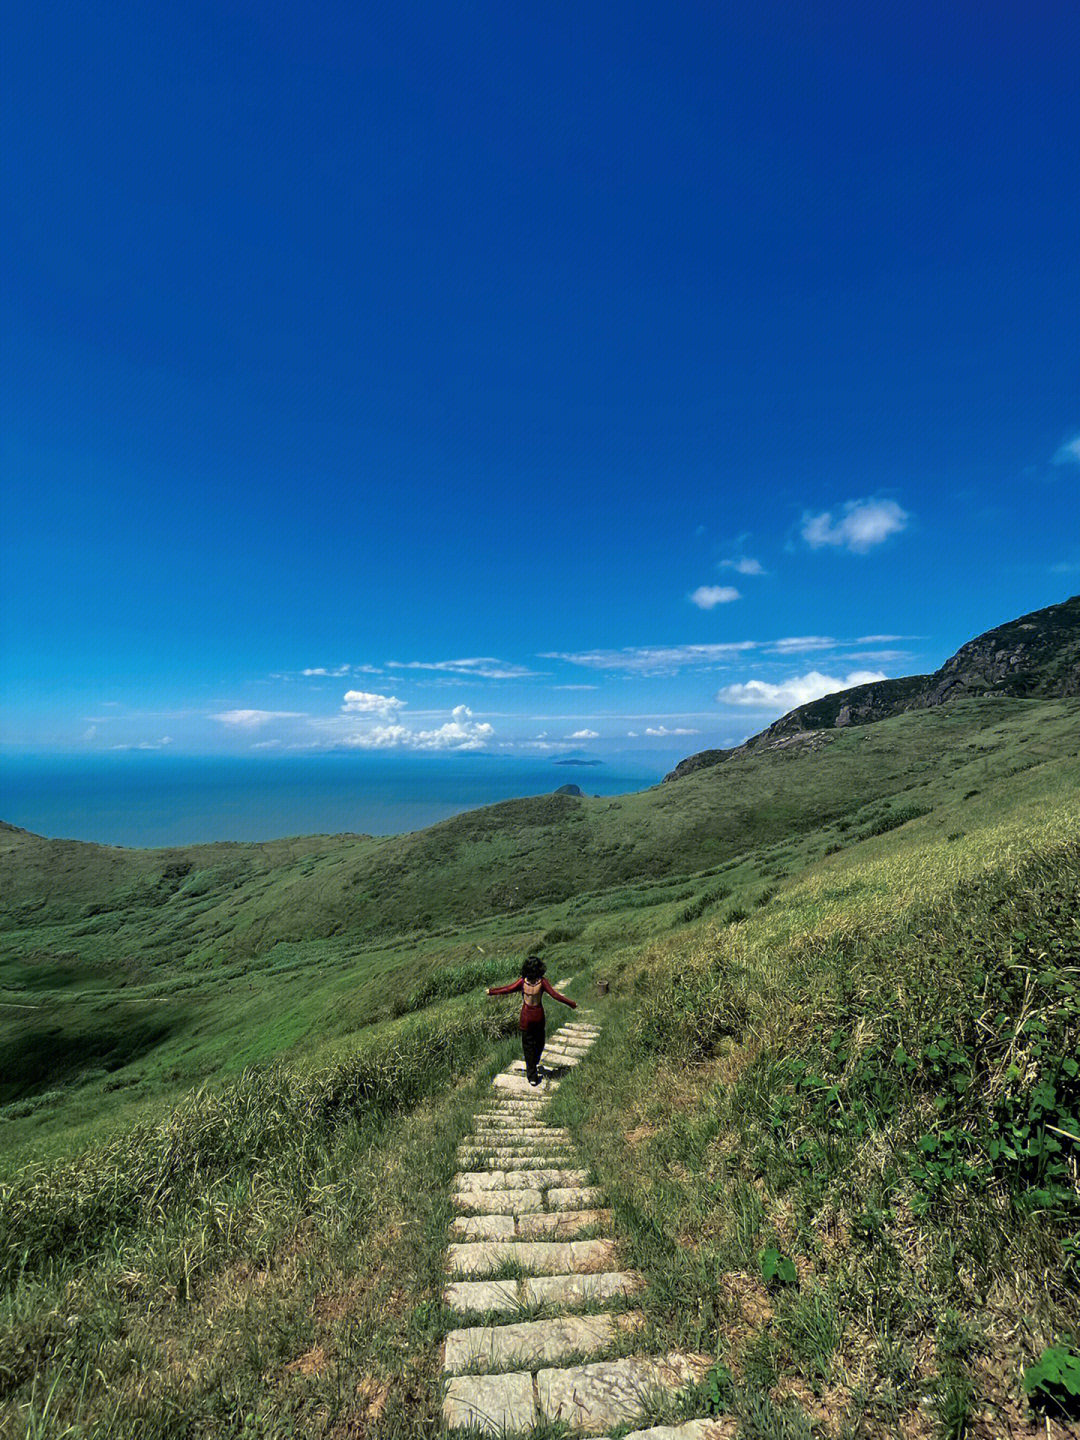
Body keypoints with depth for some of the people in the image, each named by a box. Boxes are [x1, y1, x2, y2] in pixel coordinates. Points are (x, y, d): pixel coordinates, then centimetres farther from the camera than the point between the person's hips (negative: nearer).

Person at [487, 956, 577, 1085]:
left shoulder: (522, 981, -19)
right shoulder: (542, 982, -21)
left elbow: (507, 989, -12)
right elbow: (555, 995, -21)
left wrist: (491, 991, 2)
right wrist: (572, 1004, -13)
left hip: (526, 1016, 0)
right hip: (538, 1015, 0)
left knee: (528, 1045, 13)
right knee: (539, 1040, 27)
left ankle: (532, 1076, 18)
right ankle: (535, 1064, 47)